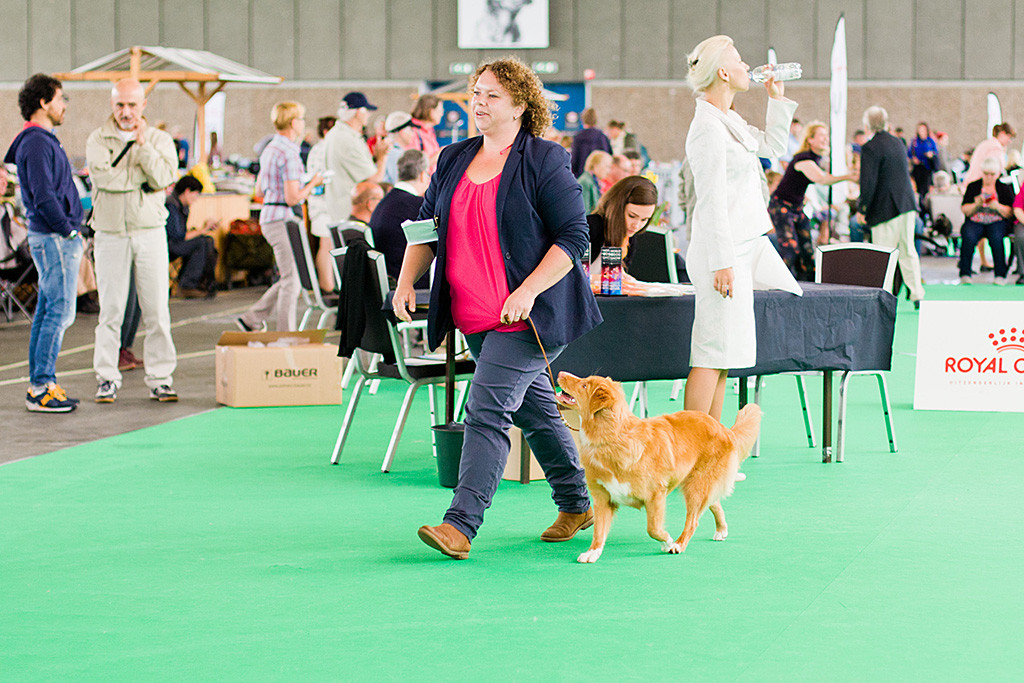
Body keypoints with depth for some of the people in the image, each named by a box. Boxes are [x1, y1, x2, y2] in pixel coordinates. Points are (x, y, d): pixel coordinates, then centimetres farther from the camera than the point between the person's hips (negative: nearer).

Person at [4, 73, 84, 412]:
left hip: (50, 236, 10)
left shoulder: (41, 140, 17)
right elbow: (44, 197, -21)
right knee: (59, 311, -9)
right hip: (54, 239, -10)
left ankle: (39, 386, 14)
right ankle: (41, 388, -7)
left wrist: (70, 231, 15)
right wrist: (68, 231, -15)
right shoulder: (37, 143, -15)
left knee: (47, 311, 11)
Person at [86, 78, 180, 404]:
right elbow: (105, 178, -14)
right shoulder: (98, 140, 3)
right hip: (110, 234, -1)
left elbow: (165, 178, -10)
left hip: (150, 233, 1)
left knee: (157, 309, 0)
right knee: (110, 310, 0)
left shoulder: (160, 140, 7)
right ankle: (106, 378, 7)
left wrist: (143, 146, -14)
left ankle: (160, 379, 5)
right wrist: (147, 177, -9)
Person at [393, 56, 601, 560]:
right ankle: (576, 504, 31)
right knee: (533, 408, 17)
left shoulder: (544, 162, -10)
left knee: (487, 410, -16)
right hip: (475, 317, 7)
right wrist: (407, 281, 3)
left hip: (527, 315, -7)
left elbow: (574, 237, -13)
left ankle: (461, 524, -19)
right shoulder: (453, 161, 11)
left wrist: (528, 291, -22)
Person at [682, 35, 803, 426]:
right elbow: (711, 201, -19)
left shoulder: (729, 122, 14)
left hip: (745, 246, 10)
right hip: (723, 252, -10)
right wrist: (722, 262, -21)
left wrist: (776, 97, 21)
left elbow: (773, 145, 31)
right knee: (713, 353, -10)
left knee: (722, 353, 11)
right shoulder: (708, 127, -15)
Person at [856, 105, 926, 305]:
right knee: (907, 250, 13)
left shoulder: (870, 148, -13)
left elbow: (868, 182, -16)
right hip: (907, 205, 7)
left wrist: (862, 208, -7)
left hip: (885, 208, -7)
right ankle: (917, 295, 13)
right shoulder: (898, 143, 11)